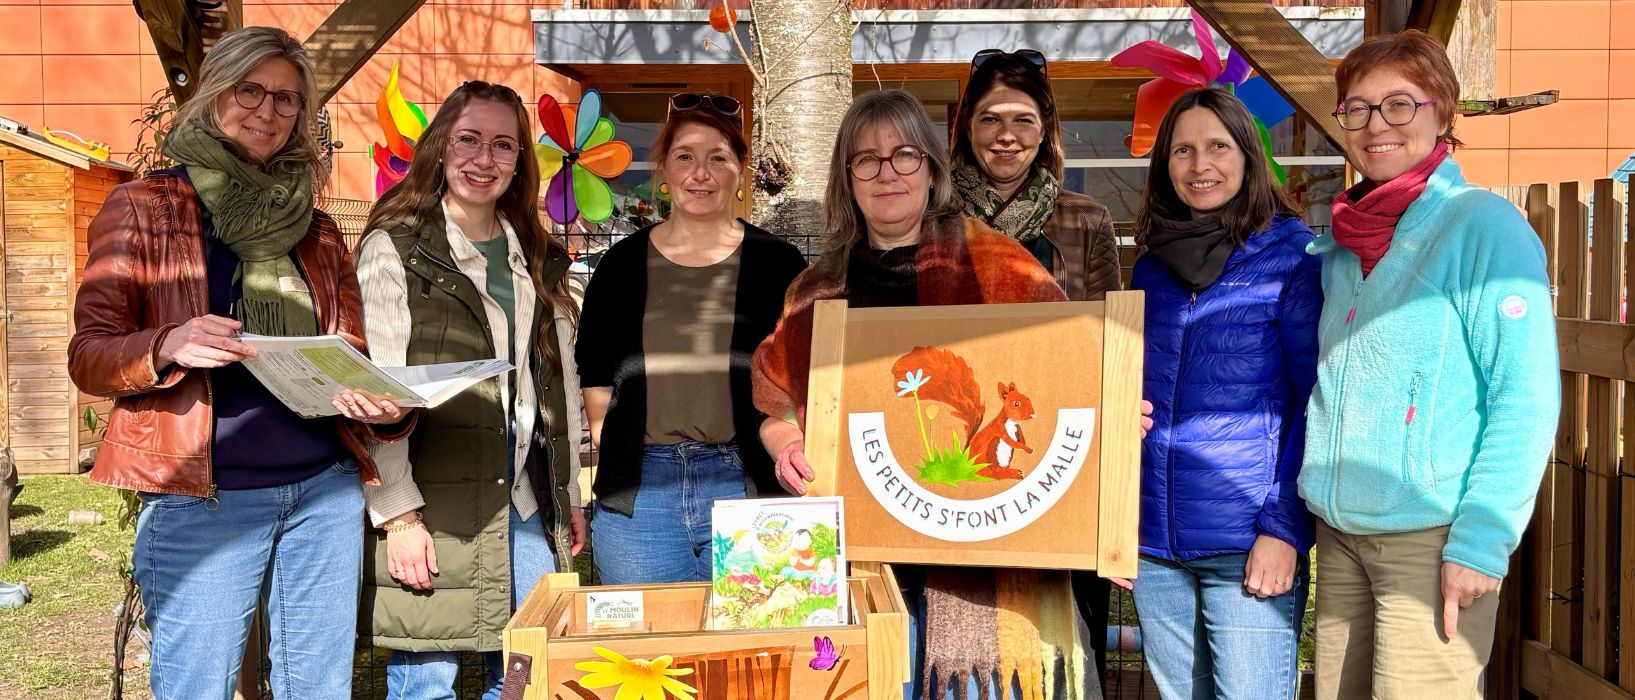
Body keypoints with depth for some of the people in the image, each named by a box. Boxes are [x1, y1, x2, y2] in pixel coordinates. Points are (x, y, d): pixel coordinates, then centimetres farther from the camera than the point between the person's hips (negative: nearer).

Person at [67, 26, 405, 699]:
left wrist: (382, 404, -8)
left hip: (325, 490, 4)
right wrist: (167, 347, -24)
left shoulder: (317, 231, 13)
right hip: (202, 498, -4)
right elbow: (87, 356, -2)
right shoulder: (144, 206, 2)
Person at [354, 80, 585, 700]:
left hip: (526, 497, 5)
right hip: (433, 502, -5)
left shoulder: (537, 258, 16)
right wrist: (398, 513, -15)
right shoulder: (393, 248, -3)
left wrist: (570, 495, 15)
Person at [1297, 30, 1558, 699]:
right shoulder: (1340, 244, 12)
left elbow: (1526, 399, -12)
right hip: (1341, 534, 6)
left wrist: (1482, 541, -16)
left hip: (1432, 538, -6)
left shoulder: (1484, 224, -7)